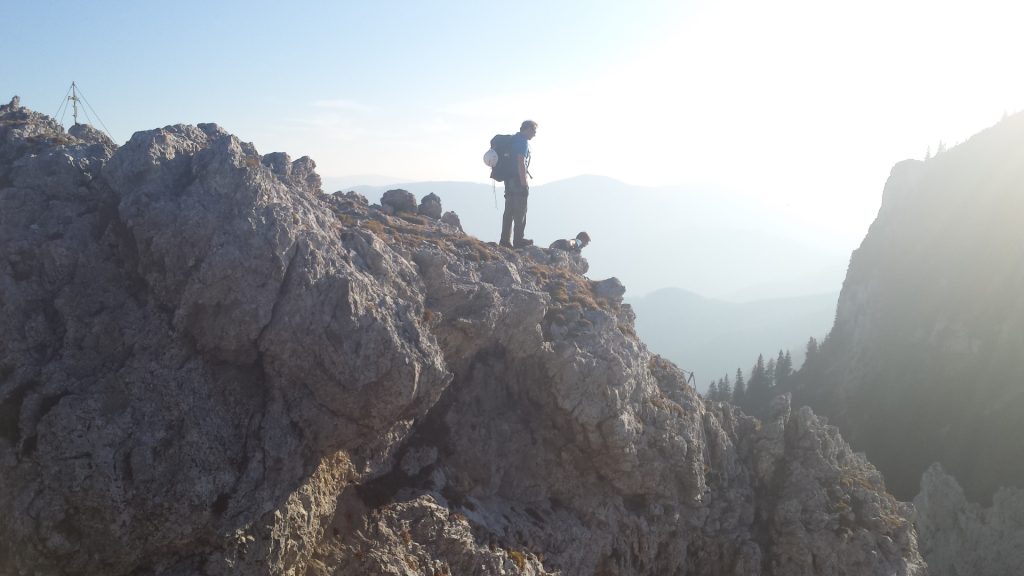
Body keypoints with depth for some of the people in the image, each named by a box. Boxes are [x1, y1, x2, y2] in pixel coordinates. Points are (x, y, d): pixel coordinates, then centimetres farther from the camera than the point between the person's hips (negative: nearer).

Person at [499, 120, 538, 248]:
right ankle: (518, 240, 1)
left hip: (509, 179, 9)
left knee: (509, 211, 10)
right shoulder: (523, 141, -12)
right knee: (520, 212, -2)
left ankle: (505, 240, 11)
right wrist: (524, 182, -19)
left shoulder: (514, 139, 18)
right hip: (518, 180, -9)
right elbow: (521, 163, -20)